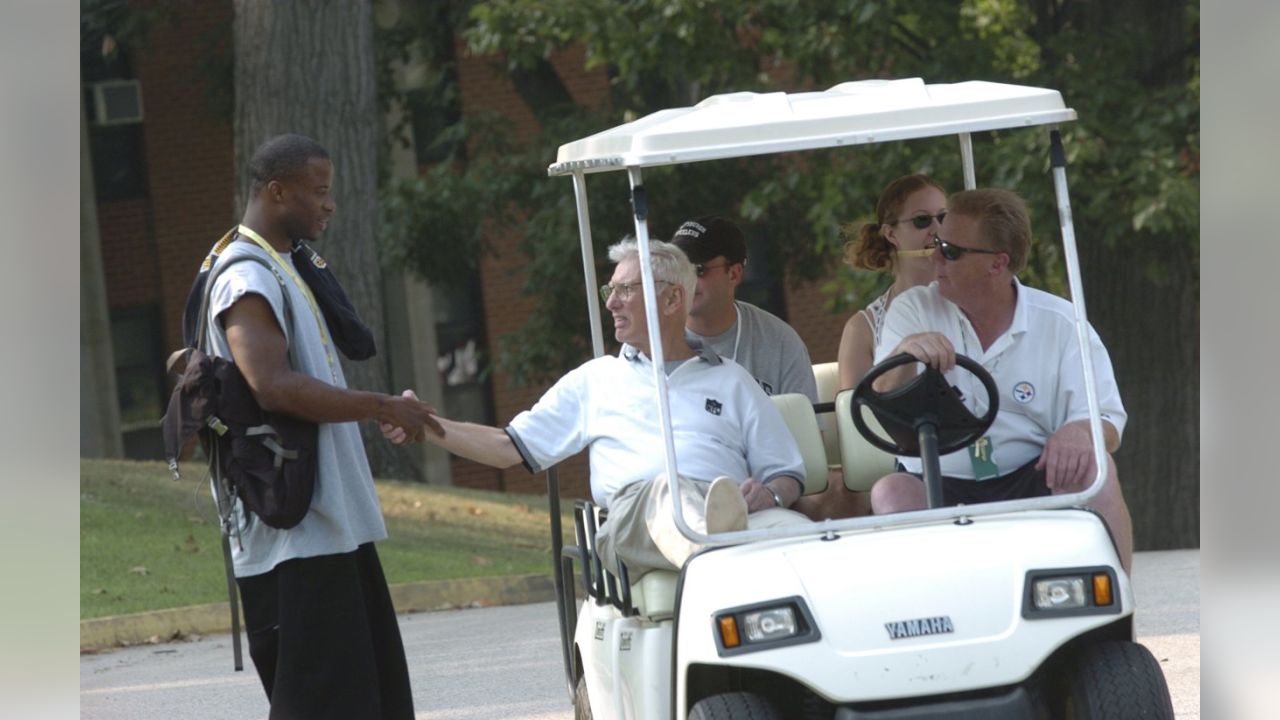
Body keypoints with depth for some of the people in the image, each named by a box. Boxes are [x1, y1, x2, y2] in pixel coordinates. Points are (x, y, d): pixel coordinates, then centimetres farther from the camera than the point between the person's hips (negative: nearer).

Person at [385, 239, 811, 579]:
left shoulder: (731, 382, 27)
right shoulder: (595, 379, 31)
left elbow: (788, 474, 22)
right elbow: (512, 446, 29)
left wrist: (771, 494, -2)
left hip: (738, 509, 1)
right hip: (633, 515, -1)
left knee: (798, 531, -38)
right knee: (666, 491, -43)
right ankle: (709, 541, -74)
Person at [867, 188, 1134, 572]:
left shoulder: (1060, 323, 3)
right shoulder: (913, 310, 6)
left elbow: (1107, 422, 0)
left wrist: (1078, 432, -26)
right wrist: (905, 354, -29)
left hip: (1031, 482, 0)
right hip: (938, 489, 0)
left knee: (1094, 468, -28)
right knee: (891, 492, -30)